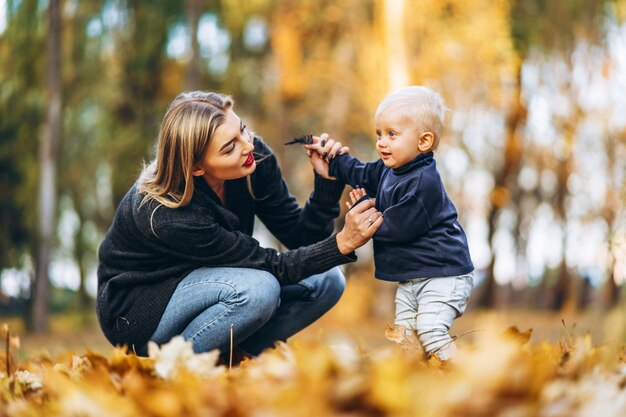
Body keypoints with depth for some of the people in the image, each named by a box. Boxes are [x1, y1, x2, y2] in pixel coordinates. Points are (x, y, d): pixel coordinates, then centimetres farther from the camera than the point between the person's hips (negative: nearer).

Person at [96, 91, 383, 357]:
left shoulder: (256, 157, -17)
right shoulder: (166, 214, -34)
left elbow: (299, 234, -10)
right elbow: (271, 266, -28)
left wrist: (327, 180, -26)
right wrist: (342, 244, -38)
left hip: (195, 282, 7)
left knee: (326, 281, -9)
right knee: (257, 287, -34)